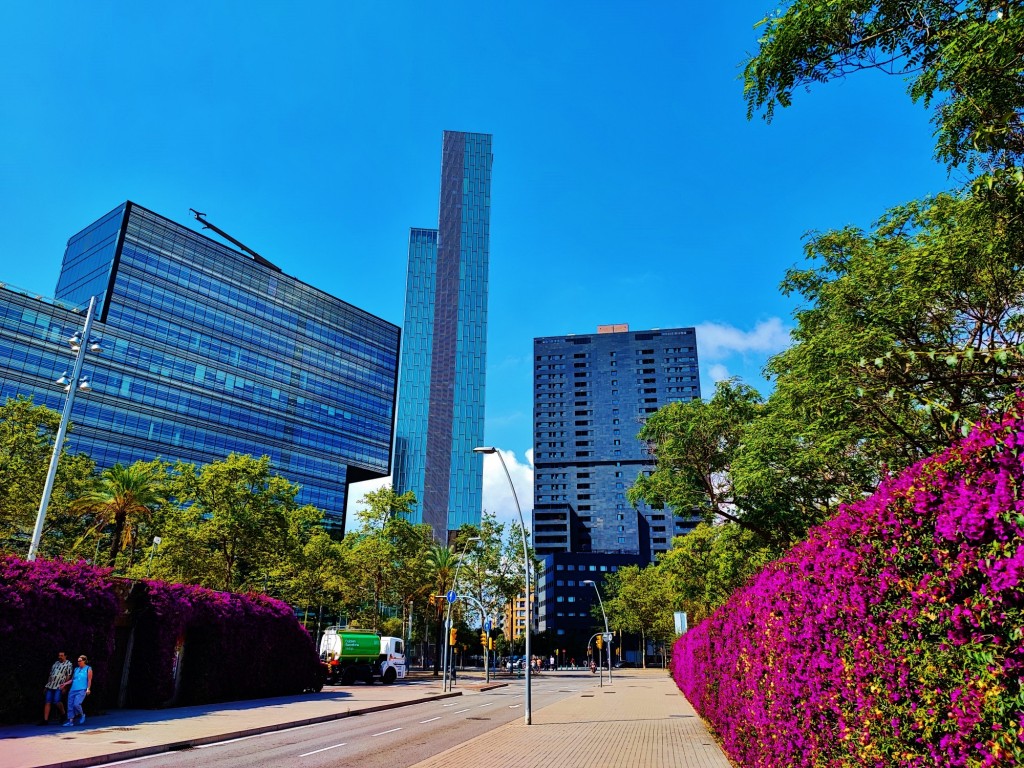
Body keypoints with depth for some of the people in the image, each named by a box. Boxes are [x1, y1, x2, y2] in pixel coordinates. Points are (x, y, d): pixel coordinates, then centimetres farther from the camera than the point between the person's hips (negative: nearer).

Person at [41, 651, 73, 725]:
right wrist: (47, 685, 17)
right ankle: (45, 720, 3)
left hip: (59, 686, -6)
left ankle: (63, 714, 9)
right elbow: (51, 674, 21)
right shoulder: (56, 663, 19)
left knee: (56, 701, -14)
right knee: (47, 702, 1)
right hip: (50, 685, 6)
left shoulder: (68, 664, 1)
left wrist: (64, 686, -11)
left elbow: (68, 676, -4)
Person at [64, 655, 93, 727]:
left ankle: (82, 715, 8)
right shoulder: (76, 669, 17)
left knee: (76, 704, -18)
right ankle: (70, 721, 9)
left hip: (82, 690, -6)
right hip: (73, 690, 6)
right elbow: (72, 679, 19)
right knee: (70, 705, 1)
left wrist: (88, 689, -12)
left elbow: (89, 680, -2)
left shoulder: (88, 669, 2)